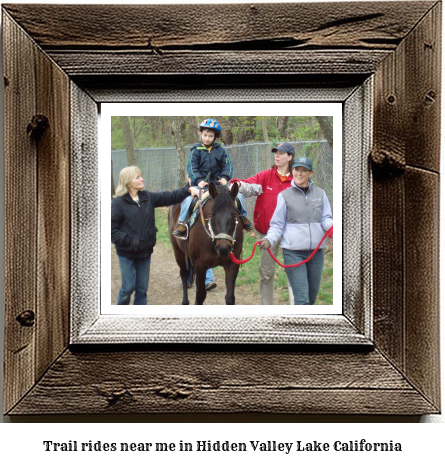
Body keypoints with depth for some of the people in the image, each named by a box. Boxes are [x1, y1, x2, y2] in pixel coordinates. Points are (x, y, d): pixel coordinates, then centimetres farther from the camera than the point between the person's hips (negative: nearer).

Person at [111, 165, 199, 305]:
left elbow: (169, 197, 2)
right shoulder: (118, 202, -11)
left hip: (145, 251, 5)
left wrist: (189, 190, -10)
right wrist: (128, 241, -20)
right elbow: (113, 230, -12)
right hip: (127, 253, -5)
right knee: (128, 287, 1)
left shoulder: (148, 197, 4)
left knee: (142, 288, 11)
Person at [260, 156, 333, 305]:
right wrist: (269, 239, -15)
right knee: (301, 297, -10)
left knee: (312, 296, 14)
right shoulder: (285, 195, 1)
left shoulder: (320, 193, 8)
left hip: (316, 251, 4)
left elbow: (326, 219, 8)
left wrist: (332, 226, -15)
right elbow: (277, 225, 3)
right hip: (293, 252, -4)